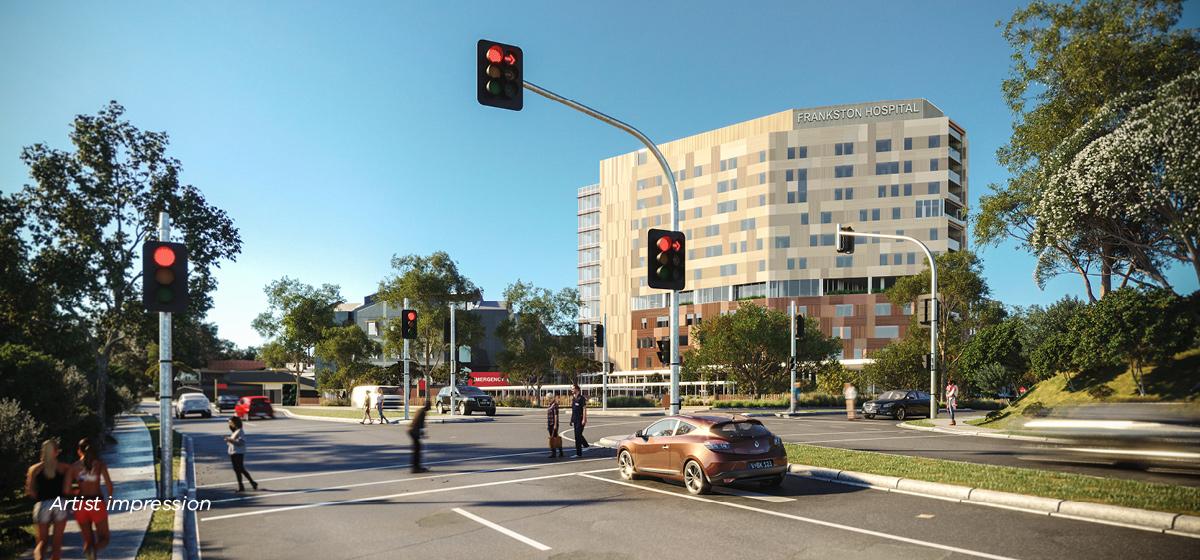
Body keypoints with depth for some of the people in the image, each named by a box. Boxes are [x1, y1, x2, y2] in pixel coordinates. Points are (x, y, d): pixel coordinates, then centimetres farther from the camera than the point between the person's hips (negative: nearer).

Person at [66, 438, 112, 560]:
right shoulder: (100, 464, 0)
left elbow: (66, 490, -3)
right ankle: (93, 549, -29)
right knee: (104, 540, 7)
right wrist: (110, 497, 10)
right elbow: (109, 484, -9)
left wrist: (77, 490, 19)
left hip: (81, 504, 2)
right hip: (97, 503, -2)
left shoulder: (73, 466, 4)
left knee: (88, 540, 16)